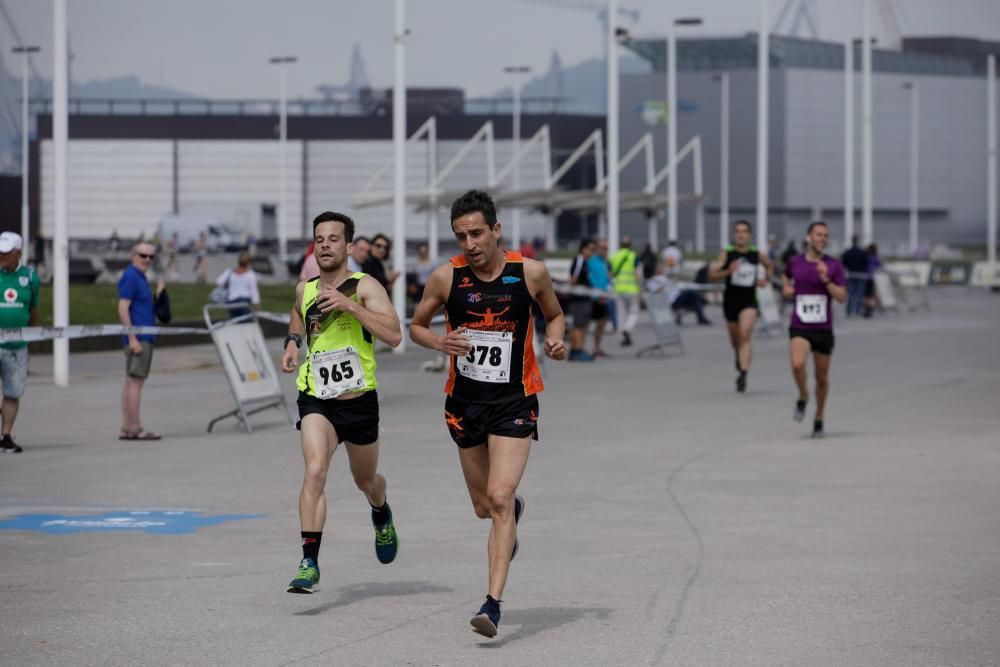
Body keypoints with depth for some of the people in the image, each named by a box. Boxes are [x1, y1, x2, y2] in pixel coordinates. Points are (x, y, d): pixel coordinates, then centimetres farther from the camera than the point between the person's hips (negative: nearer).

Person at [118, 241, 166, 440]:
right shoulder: (130, 277, -12)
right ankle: (134, 428, -8)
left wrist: (159, 294, 9)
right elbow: (123, 309, -18)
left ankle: (127, 428, 12)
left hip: (144, 336, 10)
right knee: (135, 380, -9)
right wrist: (132, 338, -22)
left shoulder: (139, 277, 18)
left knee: (132, 381, 10)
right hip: (137, 337, -10)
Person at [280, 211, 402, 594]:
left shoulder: (365, 287, -9)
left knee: (366, 480, 20)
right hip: (316, 400, 1)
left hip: (359, 400, -1)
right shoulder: (304, 289, 5)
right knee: (314, 471, -23)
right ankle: (309, 563, -26)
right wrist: (292, 341, 11)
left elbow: (393, 335, -23)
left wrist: (350, 305, -28)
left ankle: (381, 515, 57)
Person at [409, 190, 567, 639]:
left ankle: (493, 603, -18)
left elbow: (554, 315, 11)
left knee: (499, 498, -18)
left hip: (514, 402, -3)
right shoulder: (446, 277, -6)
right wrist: (440, 343, -14)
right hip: (465, 400, 3)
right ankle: (515, 511, 52)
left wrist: (555, 340, -11)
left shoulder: (530, 272, -7)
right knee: (485, 507, 13)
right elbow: (416, 326, 8)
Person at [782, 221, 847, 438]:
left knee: (822, 377, 9)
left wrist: (826, 280, -22)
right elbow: (787, 276, 27)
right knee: (798, 364, -28)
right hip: (800, 328, -1)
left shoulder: (834, 266, -3)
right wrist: (786, 287, 6)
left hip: (824, 329, 1)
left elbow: (842, 297, -9)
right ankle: (803, 397, 2)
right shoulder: (795, 262, 2)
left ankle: (819, 419, 30)